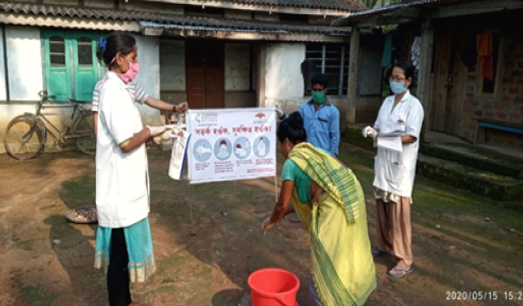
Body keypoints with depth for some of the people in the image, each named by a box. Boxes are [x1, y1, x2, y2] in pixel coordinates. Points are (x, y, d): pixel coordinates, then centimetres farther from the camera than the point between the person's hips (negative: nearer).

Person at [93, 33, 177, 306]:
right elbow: (126, 142, -25)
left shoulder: (118, 89, 12)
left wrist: (160, 135, 10)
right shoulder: (113, 90, -18)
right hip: (120, 188, -10)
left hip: (126, 187, 10)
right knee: (119, 253, 4)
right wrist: (152, 130, -11)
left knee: (124, 250, 20)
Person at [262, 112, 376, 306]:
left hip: (334, 210, -8)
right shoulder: (316, 153, 23)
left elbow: (283, 204, 3)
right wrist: (284, 214, 35)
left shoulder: (292, 162, 0)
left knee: (326, 270, 7)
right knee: (348, 257, 26)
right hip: (352, 201, 9)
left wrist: (272, 221, 24)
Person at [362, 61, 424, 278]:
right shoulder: (387, 102, 12)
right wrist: (371, 131, -8)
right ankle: (386, 246, 33)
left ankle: (405, 260, 5)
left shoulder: (414, 105, -10)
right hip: (384, 160, 7)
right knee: (382, 207, 15)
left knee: (399, 212, -4)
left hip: (401, 164, -7)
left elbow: (412, 136, -16)